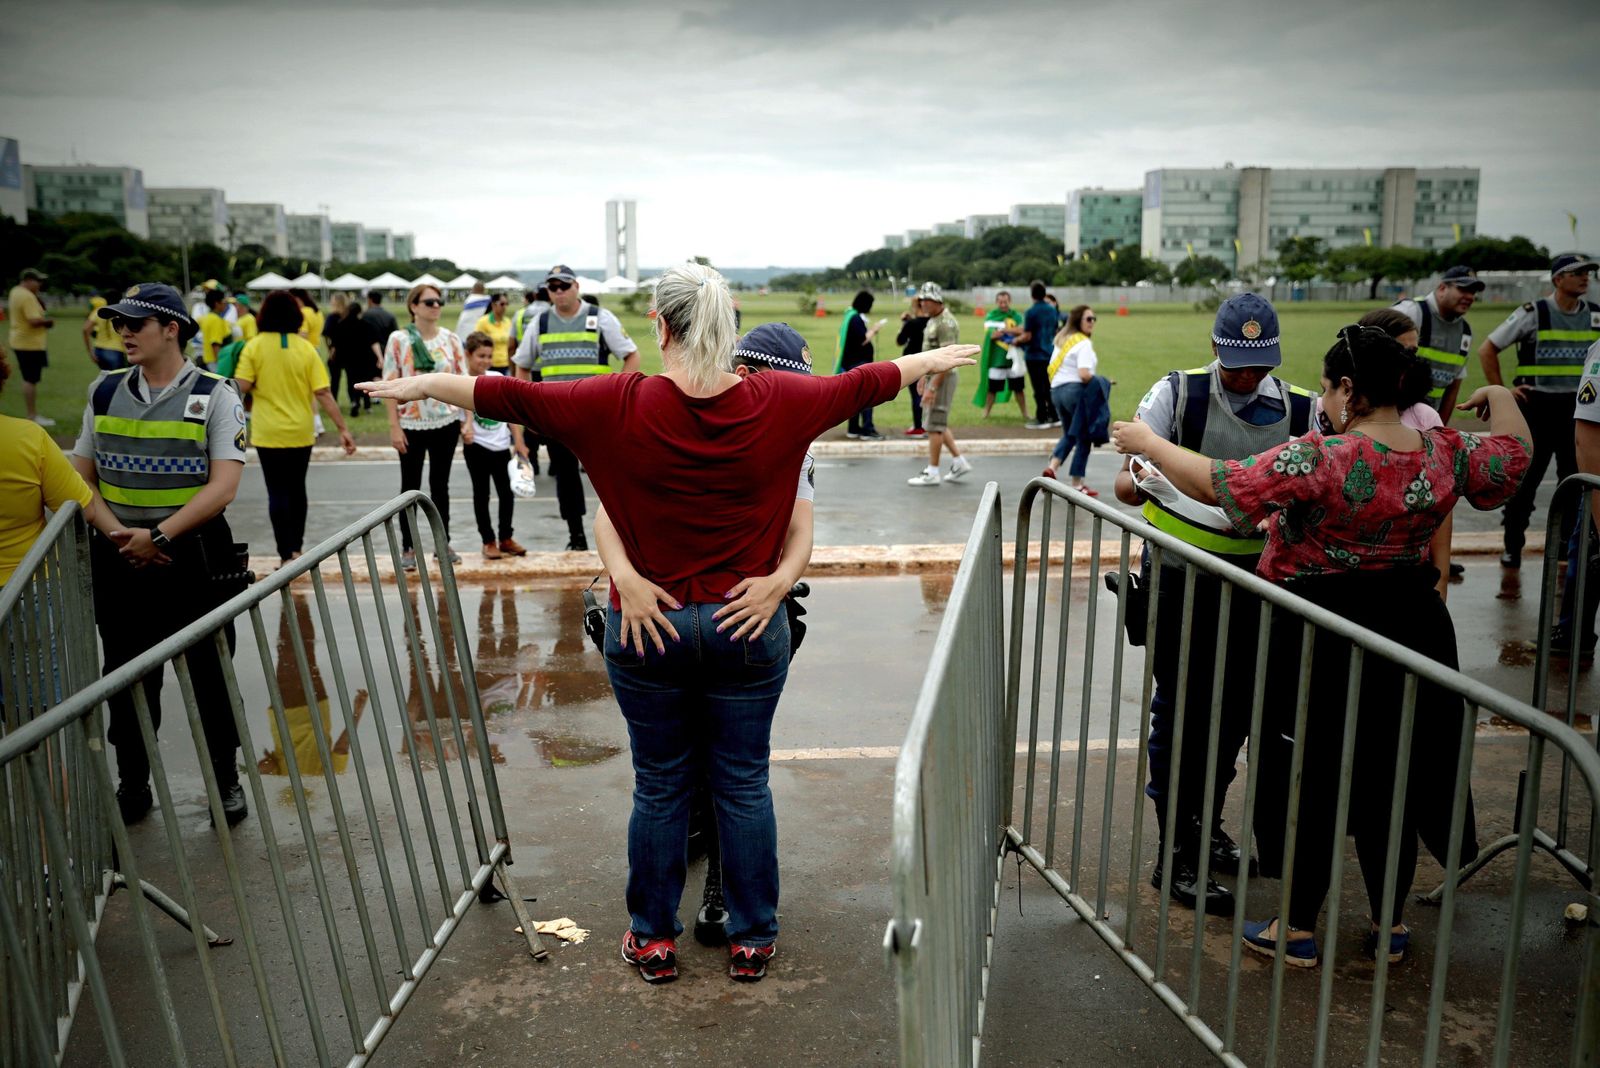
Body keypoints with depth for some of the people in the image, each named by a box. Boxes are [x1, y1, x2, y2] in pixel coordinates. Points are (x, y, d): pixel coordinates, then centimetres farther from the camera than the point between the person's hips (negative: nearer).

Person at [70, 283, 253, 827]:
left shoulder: (215, 394, -6)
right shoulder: (105, 391, 6)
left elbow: (224, 484, -14)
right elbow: (82, 476, 9)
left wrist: (160, 535, -21)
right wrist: (116, 534, -8)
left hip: (195, 555, -3)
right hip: (119, 558, 4)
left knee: (210, 676, 7)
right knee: (127, 678, 12)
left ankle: (226, 781, 24)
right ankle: (132, 786, 29)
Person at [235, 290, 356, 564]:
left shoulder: (254, 346, -7)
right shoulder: (306, 348, -4)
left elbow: (241, 387, -14)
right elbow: (323, 393, -8)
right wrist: (343, 429, -6)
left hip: (268, 433, -2)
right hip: (301, 432, 2)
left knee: (278, 493, 3)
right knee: (297, 489, 18)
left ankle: (286, 555, 1)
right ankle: (296, 548, 28)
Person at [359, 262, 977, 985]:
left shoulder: (619, 405, -11)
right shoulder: (777, 403, -6)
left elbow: (514, 397, -2)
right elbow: (861, 385, 9)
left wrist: (423, 384, 13)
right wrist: (932, 361, 27)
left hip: (646, 626, -1)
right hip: (748, 625, 1)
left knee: (659, 785, 14)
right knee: (745, 784, 13)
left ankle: (653, 939, 29)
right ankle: (752, 939, 27)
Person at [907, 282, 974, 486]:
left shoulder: (946, 324, -19)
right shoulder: (933, 320, 12)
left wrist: (933, 387, -24)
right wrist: (924, 377, 22)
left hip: (943, 378, -10)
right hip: (933, 376, 10)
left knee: (934, 425, -4)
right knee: (936, 423, 15)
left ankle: (932, 473, 3)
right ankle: (959, 462, 20)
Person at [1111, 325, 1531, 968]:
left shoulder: (1320, 458, -23)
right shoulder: (1445, 453, -4)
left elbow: (1219, 485, -24)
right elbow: (1511, 457, 15)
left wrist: (1148, 443, -11)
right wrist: (1501, 399, 34)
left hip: (1320, 643, -6)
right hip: (1411, 631, 6)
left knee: (1311, 782, 8)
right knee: (1390, 778, 18)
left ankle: (1298, 932, 20)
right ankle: (1390, 928, 31)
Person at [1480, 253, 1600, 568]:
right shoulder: (1533, 313, -6)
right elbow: (1487, 350, -2)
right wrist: (1500, 391, -6)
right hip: (1536, 406, -4)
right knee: (1524, 479, 1)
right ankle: (1512, 547, 10)